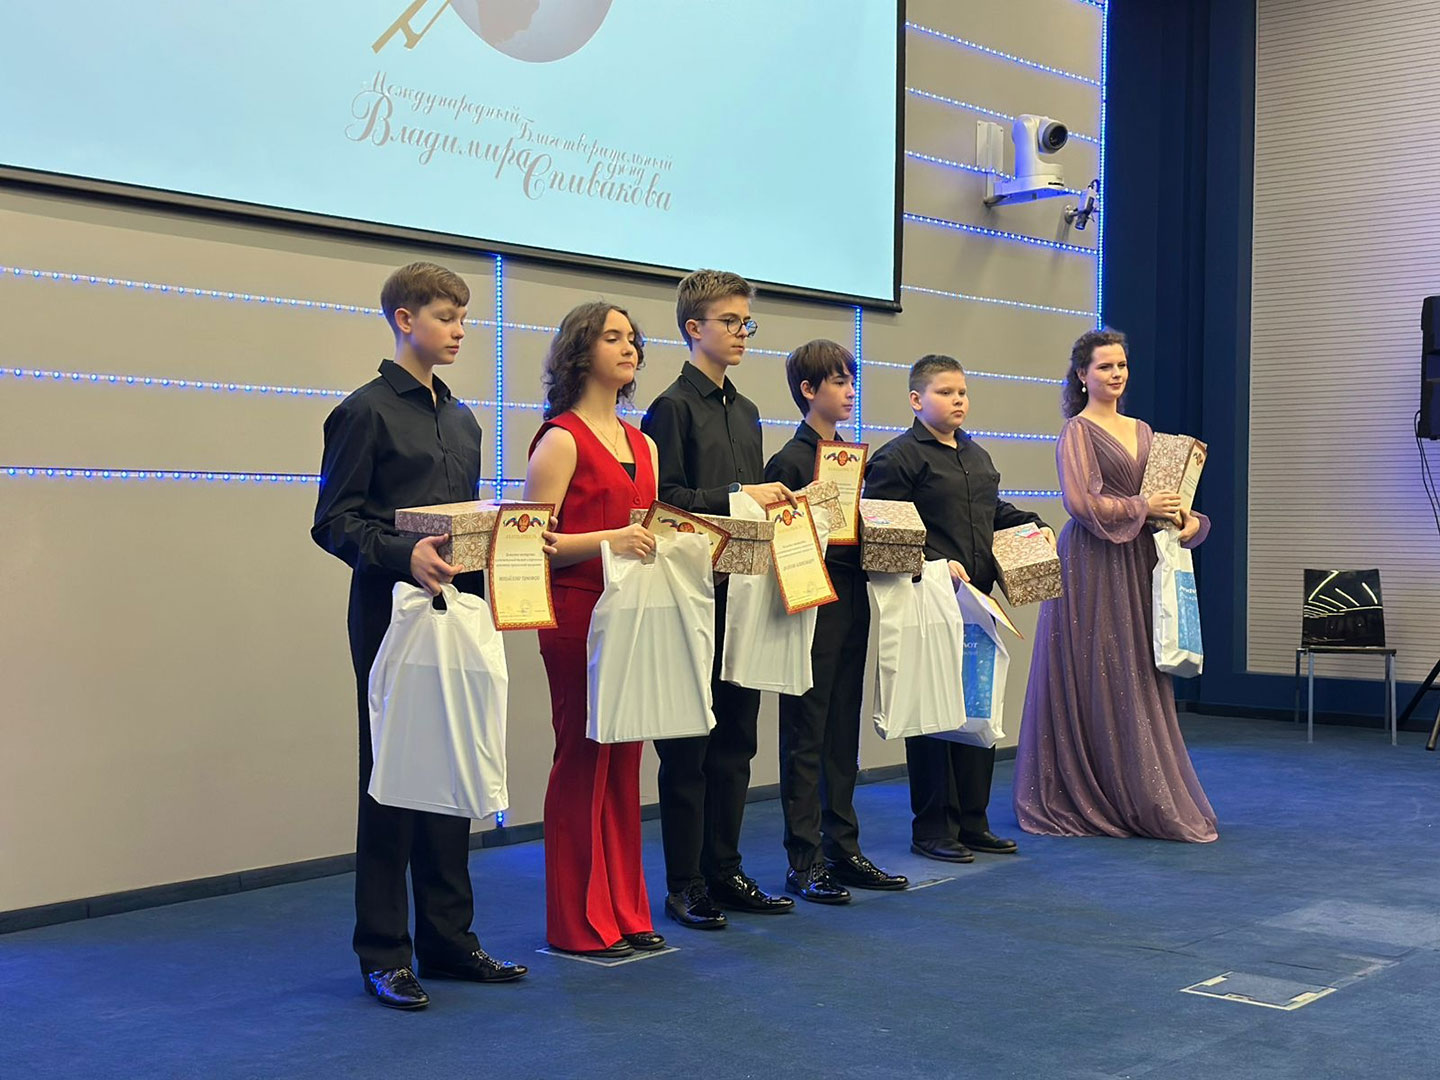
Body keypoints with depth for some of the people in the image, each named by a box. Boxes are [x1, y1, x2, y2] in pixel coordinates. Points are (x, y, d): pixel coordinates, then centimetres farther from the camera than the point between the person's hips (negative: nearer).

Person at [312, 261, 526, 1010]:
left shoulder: (461, 420, 18)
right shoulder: (366, 412, -4)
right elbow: (333, 521, -10)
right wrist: (403, 554, -25)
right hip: (390, 612, -7)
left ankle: (448, 938, 20)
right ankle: (384, 954, 9)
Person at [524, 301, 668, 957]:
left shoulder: (642, 445, 17)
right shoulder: (561, 439, -6)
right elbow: (535, 543, -12)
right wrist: (610, 539, -22)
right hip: (578, 614, -7)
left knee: (624, 762, 10)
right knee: (583, 760, -1)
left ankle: (624, 912, 19)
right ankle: (578, 923, 8)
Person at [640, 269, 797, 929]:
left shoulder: (745, 412, 18)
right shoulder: (673, 407, -6)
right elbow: (665, 500, -15)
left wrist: (774, 500, 3)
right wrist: (738, 497, -17)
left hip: (742, 590, 8)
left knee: (735, 737, 11)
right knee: (688, 744, -1)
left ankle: (724, 872, 21)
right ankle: (684, 885, 7)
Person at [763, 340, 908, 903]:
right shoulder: (790, 461, -9)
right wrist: (826, 541, -23)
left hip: (852, 602, 8)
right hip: (812, 606, -8)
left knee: (844, 733, 12)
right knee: (806, 738, -1)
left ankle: (843, 850, 21)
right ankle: (804, 861, 5)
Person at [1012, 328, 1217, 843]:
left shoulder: (1141, 431, 17)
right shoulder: (1077, 432, -5)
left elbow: (1166, 494, 20)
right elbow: (1082, 501, -16)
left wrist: (1186, 520, 0)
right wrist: (1142, 507, -11)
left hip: (1136, 564, 7)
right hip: (1092, 566, -7)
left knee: (1139, 680, 8)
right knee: (1094, 680, -4)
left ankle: (1141, 797, 15)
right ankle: (1084, 800, 6)